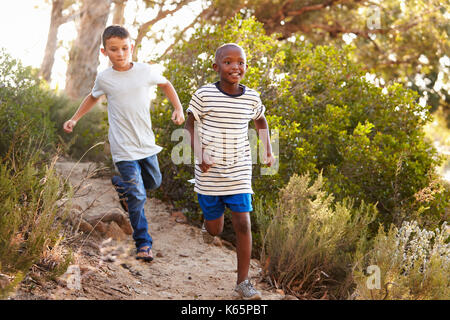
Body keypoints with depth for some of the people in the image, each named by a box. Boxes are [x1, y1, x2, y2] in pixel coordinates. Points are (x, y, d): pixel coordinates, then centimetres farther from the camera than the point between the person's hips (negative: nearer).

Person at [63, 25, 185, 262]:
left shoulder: (145, 71, -2)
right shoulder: (104, 78, -3)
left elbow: (165, 84, 17)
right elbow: (93, 97, 19)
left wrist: (178, 109, 6)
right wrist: (75, 119, 13)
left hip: (146, 143, 3)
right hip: (123, 148, -3)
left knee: (154, 182, 20)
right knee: (137, 197, -7)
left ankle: (121, 185, 47)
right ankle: (143, 244, 3)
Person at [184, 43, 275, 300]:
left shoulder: (252, 98, -1)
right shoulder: (204, 95, -10)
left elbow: (261, 121, 19)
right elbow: (190, 125, 1)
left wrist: (268, 151, 6)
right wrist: (200, 155, -11)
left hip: (239, 173, 1)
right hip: (209, 173, -1)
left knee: (243, 224, -6)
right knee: (214, 230, 9)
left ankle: (243, 281, 6)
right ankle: (211, 213, 47)